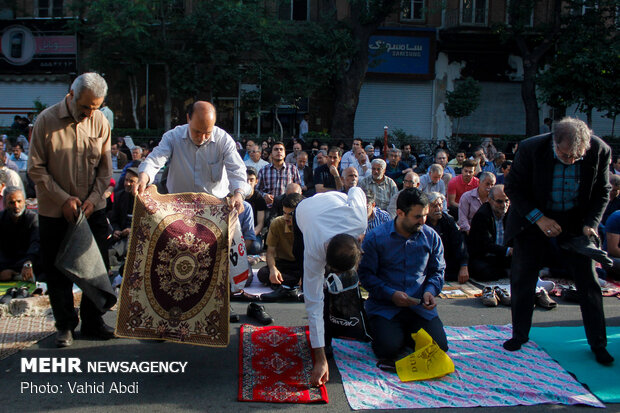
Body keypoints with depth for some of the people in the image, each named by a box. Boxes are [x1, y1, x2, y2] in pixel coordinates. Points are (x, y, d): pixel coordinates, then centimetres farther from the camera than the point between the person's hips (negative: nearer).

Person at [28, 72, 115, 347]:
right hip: (55, 212, -2)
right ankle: (65, 325, 24)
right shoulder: (47, 120, -9)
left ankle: (92, 322, 25)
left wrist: (93, 198, -10)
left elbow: (105, 168, 4)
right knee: (58, 272, 7)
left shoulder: (100, 122, -1)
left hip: (93, 210, 2)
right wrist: (63, 199, -14)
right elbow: (36, 169, -7)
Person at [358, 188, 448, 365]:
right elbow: (365, 274, -5)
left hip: (420, 306, 4)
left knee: (439, 347, -13)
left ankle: (405, 332, 16)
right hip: (384, 306, -3)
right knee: (388, 349, -24)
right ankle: (378, 329, 12)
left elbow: (437, 271, 14)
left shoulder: (431, 237, 5)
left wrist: (430, 291, -8)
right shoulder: (375, 238, -7)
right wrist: (391, 294, -17)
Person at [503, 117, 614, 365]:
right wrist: (539, 218, -21)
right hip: (533, 218, -1)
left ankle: (598, 343, 18)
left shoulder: (600, 151, -17)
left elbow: (602, 192, -2)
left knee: (588, 281, 1)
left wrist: (590, 223, -16)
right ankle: (520, 335, 21)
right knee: (522, 278, 2)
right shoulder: (531, 149, -23)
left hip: (575, 221, 1)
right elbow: (512, 187, -13)